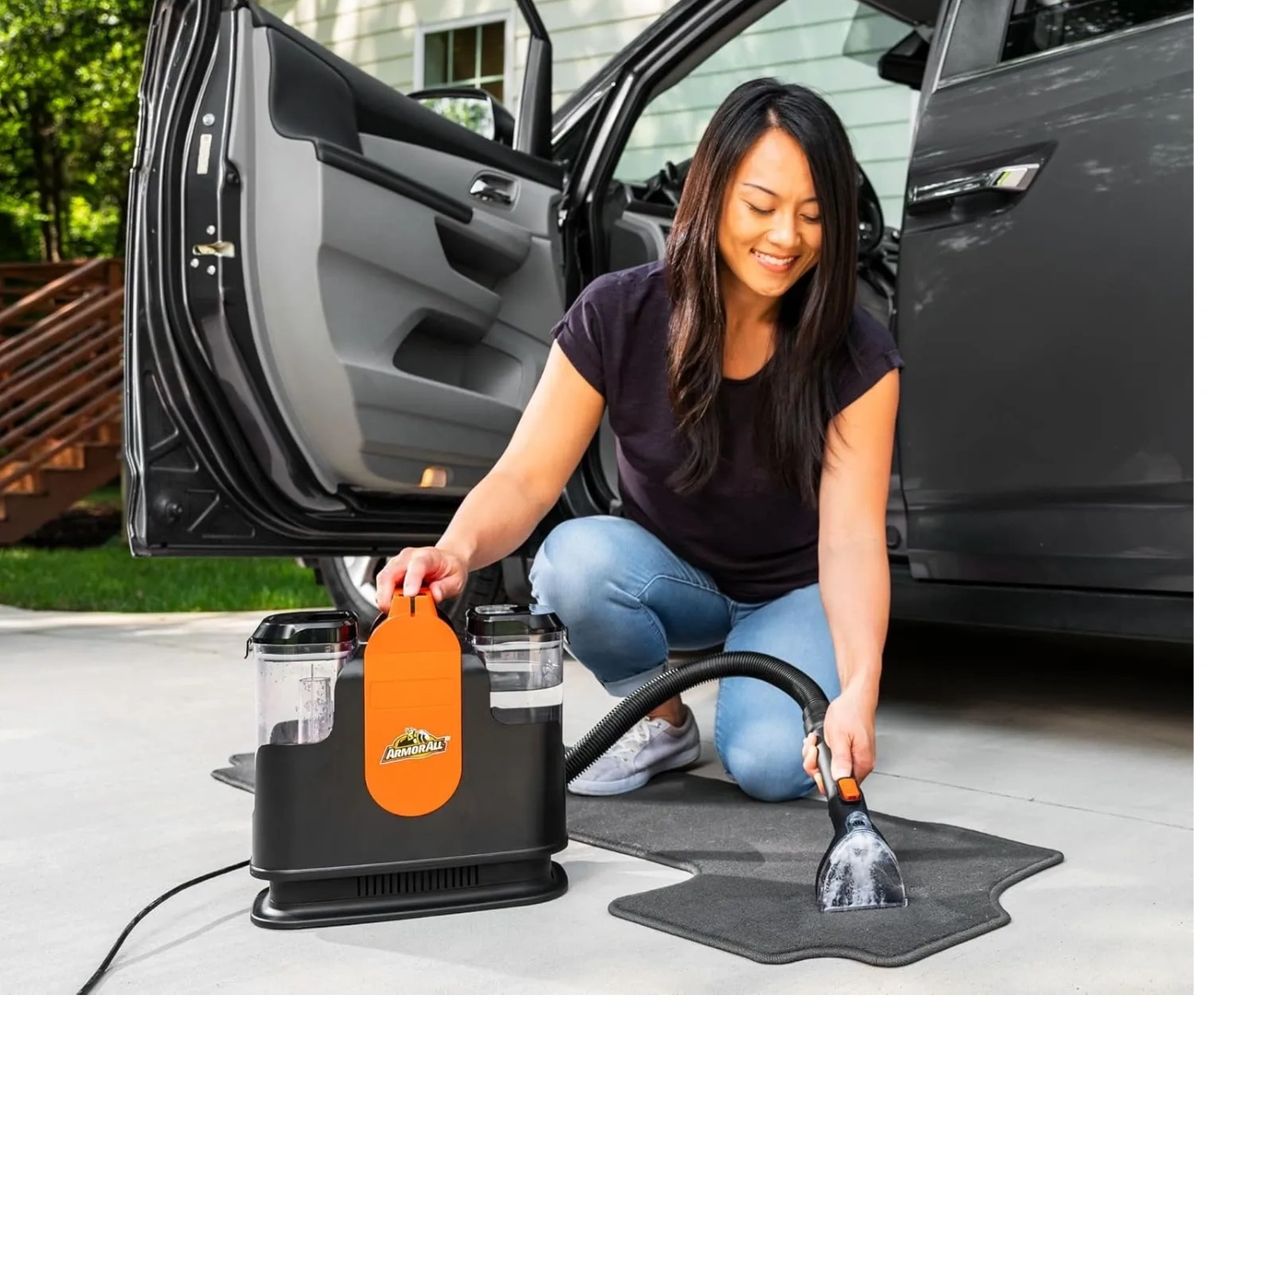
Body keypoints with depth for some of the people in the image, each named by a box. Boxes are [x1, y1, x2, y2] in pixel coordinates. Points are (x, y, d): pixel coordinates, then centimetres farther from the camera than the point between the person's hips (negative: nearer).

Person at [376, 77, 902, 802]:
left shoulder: (857, 356, -19)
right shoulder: (616, 316, -18)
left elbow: (852, 535, -27)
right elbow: (527, 477, -22)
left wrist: (858, 691, -43)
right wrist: (458, 552, -45)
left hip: (797, 589, -1)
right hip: (673, 574, 1)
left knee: (773, 763, -29)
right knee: (575, 558, -33)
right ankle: (664, 723, -4)